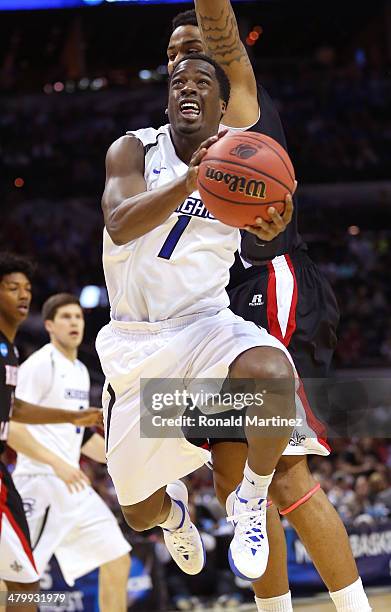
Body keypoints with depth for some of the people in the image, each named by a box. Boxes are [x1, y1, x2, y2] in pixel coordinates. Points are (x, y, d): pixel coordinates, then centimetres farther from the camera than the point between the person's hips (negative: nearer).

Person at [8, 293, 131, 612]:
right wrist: (57, 463, -24)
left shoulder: (80, 371, 18)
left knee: (117, 559, 7)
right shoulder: (40, 365, -9)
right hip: (41, 484, -9)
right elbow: (11, 428, -17)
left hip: (74, 486, 9)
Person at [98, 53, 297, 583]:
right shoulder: (135, 150, -3)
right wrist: (188, 183, -39)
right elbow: (119, 225, -22)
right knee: (140, 514, 5)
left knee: (276, 375, -37)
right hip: (134, 341, 0)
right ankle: (172, 507, 46)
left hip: (205, 325, 0)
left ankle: (253, 498, -10)